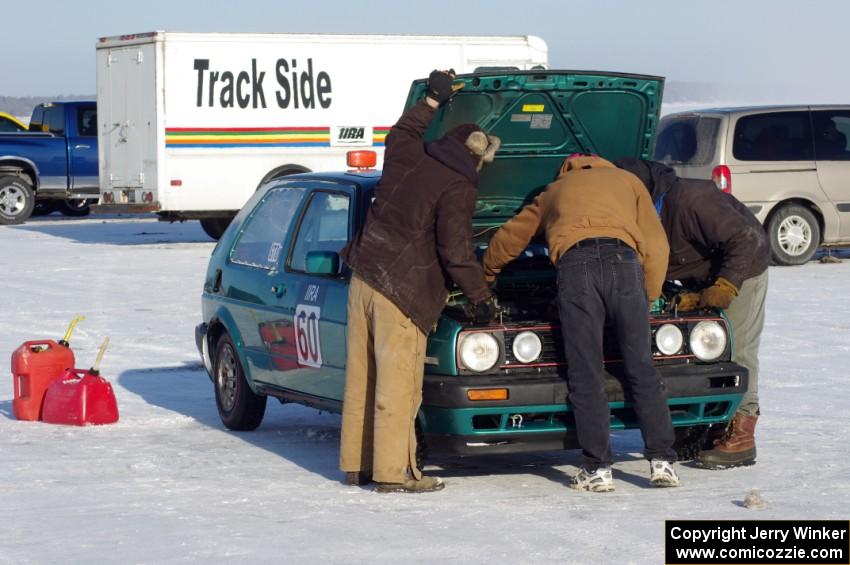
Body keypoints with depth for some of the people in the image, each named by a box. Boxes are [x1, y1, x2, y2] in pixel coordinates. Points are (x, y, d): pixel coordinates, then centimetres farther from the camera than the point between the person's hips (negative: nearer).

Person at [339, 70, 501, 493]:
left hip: (363, 278, 8)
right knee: (398, 383, -5)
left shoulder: (406, 156, 9)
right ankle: (394, 472, -4)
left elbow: (401, 132, 35)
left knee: (361, 378, 11)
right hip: (402, 291, -8)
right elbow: (456, 252, -12)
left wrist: (432, 101, 42)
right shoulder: (457, 188, -10)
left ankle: (356, 463, 18)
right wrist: (481, 297, -2)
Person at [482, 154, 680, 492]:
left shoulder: (553, 192, 37)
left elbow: (509, 238, 45)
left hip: (575, 264, 0)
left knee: (586, 375, 1)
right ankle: (663, 462, 3)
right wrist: (648, 296, 28)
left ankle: (598, 469, -1)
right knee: (642, 369, 6)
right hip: (623, 260, 0)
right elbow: (656, 245, 22)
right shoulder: (627, 181, 34)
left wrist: (487, 274, 62)